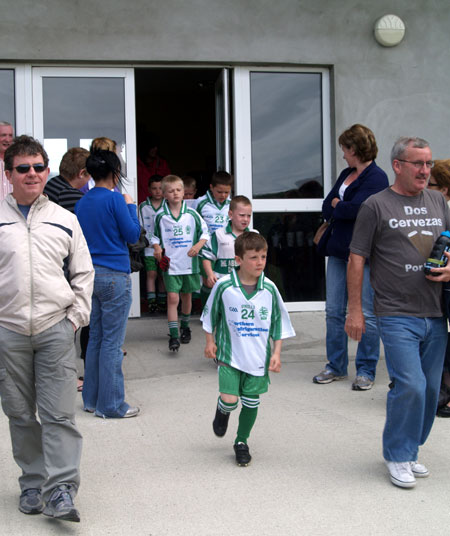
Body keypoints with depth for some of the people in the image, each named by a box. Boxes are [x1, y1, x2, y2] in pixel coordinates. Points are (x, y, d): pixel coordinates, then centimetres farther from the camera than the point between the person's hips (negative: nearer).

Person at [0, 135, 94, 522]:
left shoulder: (65, 220, 9)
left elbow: (83, 274, 12)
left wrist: (76, 316, 1)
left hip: (56, 328, 0)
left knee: (59, 414, -5)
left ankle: (61, 491, -2)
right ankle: (33, 484, 22)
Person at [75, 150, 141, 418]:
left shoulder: (82, 202, 10)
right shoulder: (115, 199, -12)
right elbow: (133, 235, -7)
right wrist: (131, 207, 3)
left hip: (91, 275, 7)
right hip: (115, 275, -7)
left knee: (95, 338, 14)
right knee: (112, 342, -2)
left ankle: (92, 399, 21)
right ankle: (111, 405, 4)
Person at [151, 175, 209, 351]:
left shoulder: (192, 214, -2)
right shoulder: (161, 217, -1)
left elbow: (205, 233, 4)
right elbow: (155, 236, 11)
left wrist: (198, 246, -13)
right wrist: (157, 248, -8)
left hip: (189, 264, 2)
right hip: (170, 264, -1)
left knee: (187, 296, 16)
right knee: (172, 297, -10)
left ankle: (185, 327, 37)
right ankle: (173, 336, -9)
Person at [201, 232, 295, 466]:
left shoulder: (269, 289, -6)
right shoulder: (224, 286, -11)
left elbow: (279, 323, 3)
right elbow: (211, 315, 5)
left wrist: (276, 353, 0)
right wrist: (210, 341, 6)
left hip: (258, 358, 2)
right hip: (229, 355, -2)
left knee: (251, 402, 8)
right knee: (229, 399, -11)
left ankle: (242, 442, 31)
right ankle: (222, 412, 27)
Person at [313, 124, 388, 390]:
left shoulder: (377, 177, -9)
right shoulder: (346, 174, 17)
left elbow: (355, 209, -19)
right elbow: (327, 208, 11)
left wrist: (337, 207, -1)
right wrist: (342, 208, -8)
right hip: (338, 251, 8)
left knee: (366, 314, 0)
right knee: (334, 311, 9)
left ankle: (366, 370, 10)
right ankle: (337, 366, 20)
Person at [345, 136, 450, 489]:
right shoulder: (376, 206, -2)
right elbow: (357, 260, -2)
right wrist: (355, 310, -5)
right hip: (397, 316, -5)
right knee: (410, 386, -12)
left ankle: (409, 451, 26)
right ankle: (398, 456, 7)